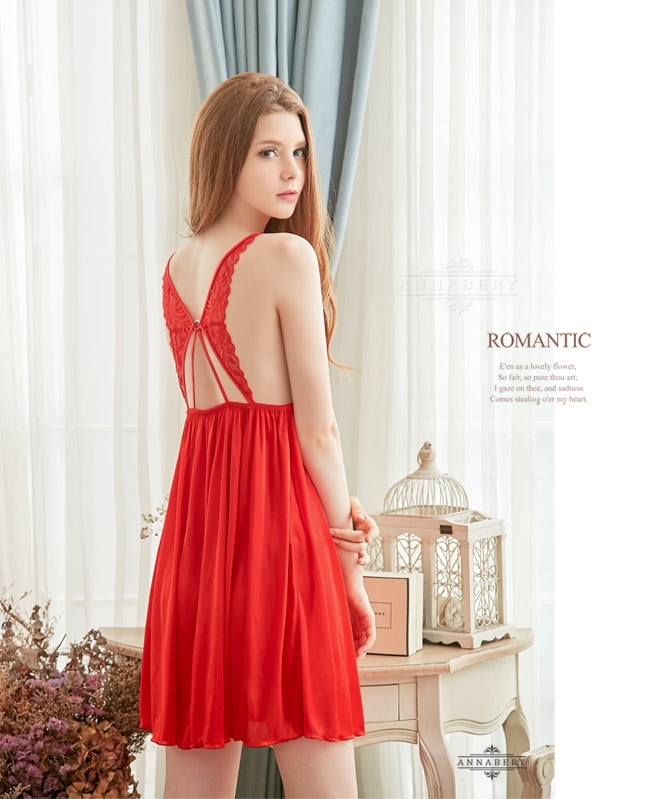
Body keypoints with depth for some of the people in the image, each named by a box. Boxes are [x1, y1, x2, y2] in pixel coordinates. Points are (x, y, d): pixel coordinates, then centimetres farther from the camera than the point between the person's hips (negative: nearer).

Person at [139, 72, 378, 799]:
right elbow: (317, 427, -9)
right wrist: (349, 566, 0)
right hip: (279, 511, -7)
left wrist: (337, 508, 3)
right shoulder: (288, 257, -9)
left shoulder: (176, 268, 13)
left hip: (193, 503, 7)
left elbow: (231, 410, 11)